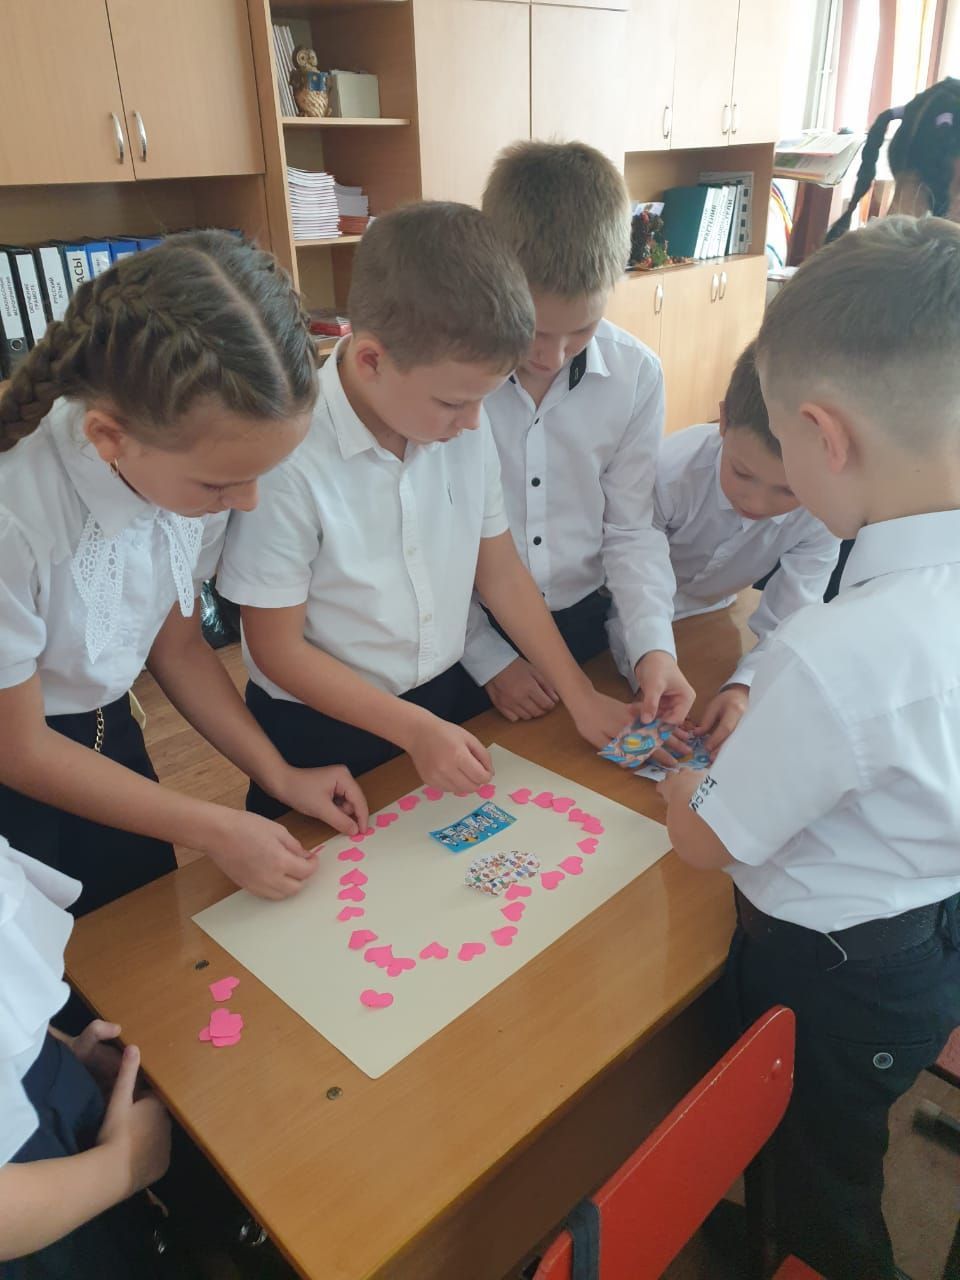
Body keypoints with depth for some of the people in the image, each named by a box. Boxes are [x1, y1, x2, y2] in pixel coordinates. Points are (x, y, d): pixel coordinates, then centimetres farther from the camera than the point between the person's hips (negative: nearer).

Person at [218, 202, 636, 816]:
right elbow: (278, 649, -19)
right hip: (321, 731, -5)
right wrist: (414, 730, -21)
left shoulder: (467, 427, -9)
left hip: (444, 700, 5)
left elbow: (500, 569, 1)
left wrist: (581, 696, 2)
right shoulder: (291, 459, -27)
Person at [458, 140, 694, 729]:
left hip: (585, 628, 3)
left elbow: (631, 530, -2)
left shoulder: (637, 374, -9)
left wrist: (654, 644, -15)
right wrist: (488, 658, -9)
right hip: (468, 636, -2)